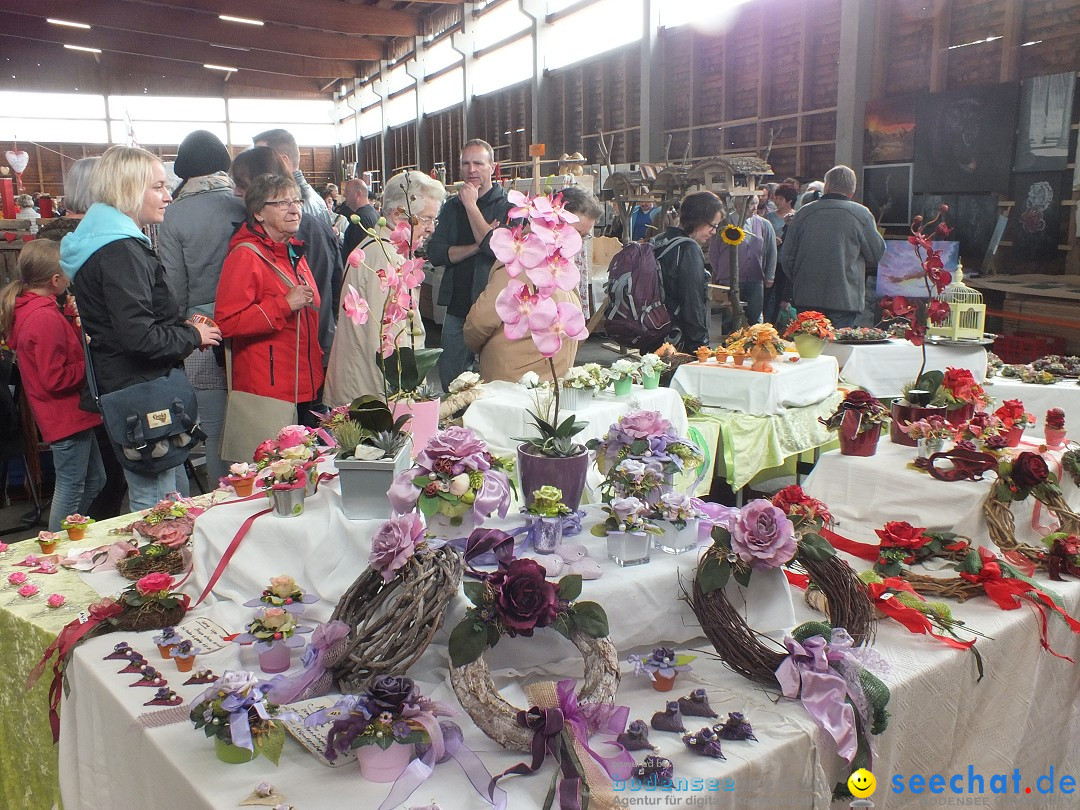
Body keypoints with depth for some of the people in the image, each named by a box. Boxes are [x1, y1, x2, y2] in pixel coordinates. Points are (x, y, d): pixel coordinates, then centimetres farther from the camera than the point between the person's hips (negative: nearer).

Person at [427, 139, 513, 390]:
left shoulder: (508, 207, -4)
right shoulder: (451, 206, 11)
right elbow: (435, 253, 0)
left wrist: (471, 205, -14)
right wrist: (476, 247, -14)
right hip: (456, 307, 5)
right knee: (449, 383, 12)